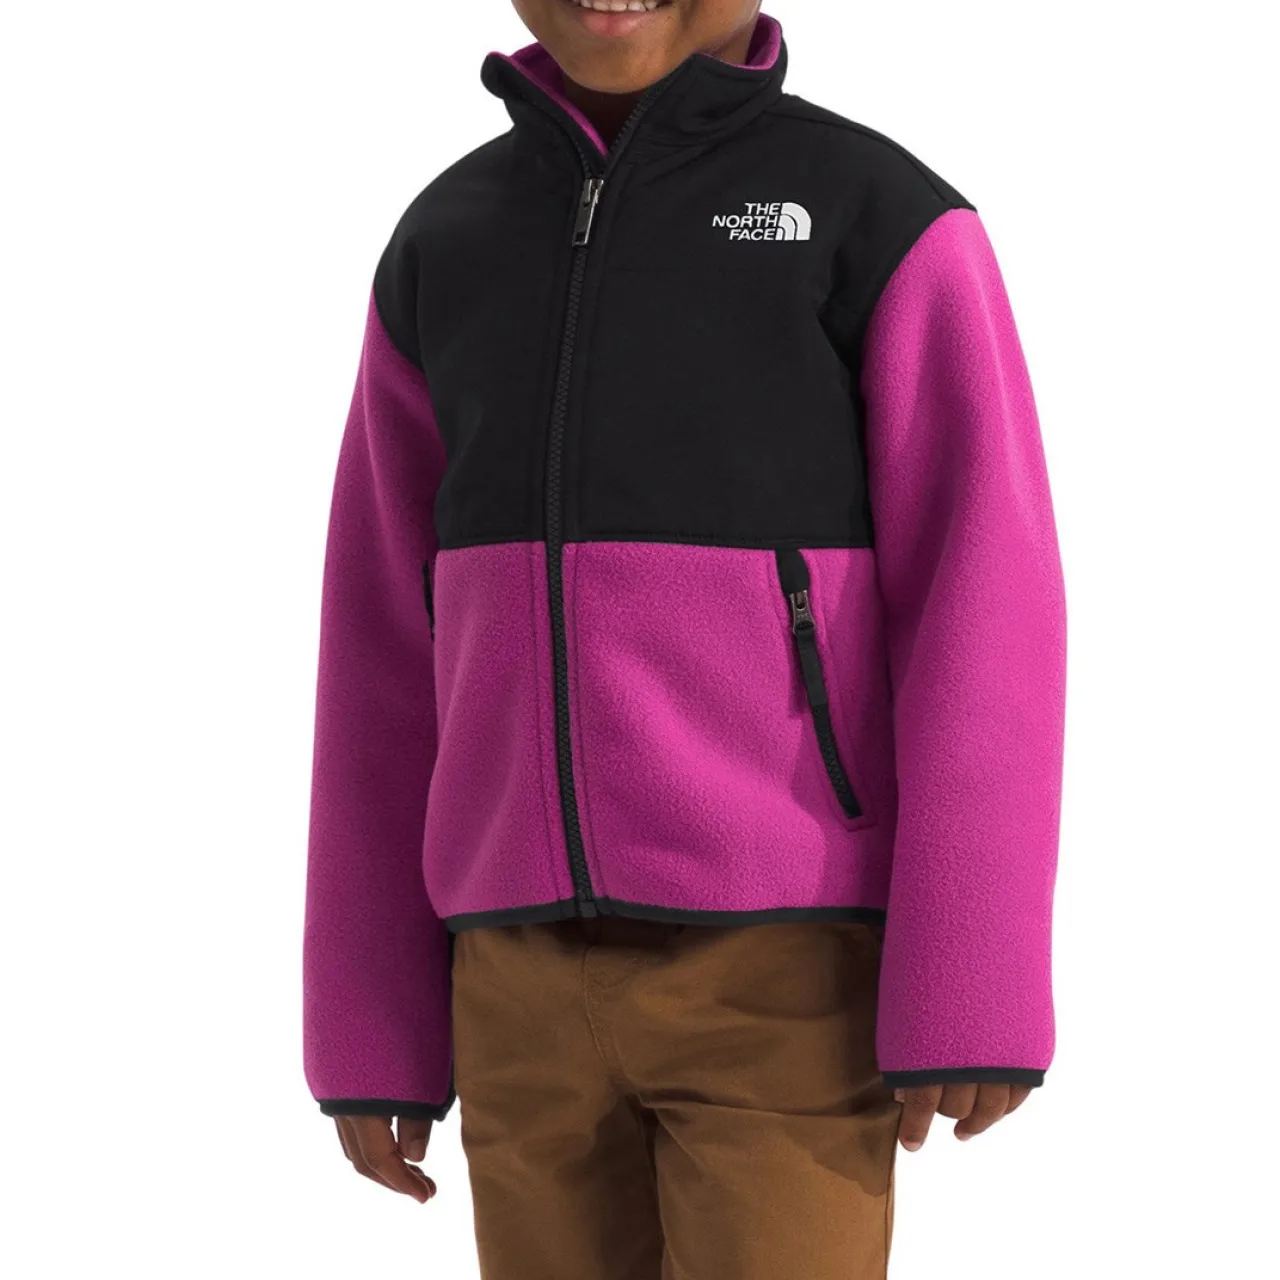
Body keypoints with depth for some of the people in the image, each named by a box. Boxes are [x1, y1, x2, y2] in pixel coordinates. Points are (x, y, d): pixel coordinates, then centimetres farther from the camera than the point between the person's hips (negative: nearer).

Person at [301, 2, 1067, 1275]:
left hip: (789, 969, -4)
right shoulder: (442, 252, 9)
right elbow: (390, 655, 11)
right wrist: (366, 1023, 9)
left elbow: (984, 610, -9)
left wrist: (976, 991, -15)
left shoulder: (893, 224, -4)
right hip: (541, 978, 4)